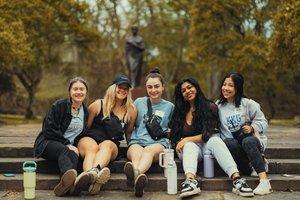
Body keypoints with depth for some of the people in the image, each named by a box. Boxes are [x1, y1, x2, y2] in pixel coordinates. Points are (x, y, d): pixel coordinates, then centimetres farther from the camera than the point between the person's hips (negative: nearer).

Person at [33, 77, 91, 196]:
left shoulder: (85, 112, 13)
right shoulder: (59, 106, -5)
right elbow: (48, 130, -11)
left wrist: (74, 146, 0)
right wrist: (67, 144, -16)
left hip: (69, 147, 4)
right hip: (48, 143, -4)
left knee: (73, 155, -33)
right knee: (64, 151, -38)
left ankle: (65, 184, -65)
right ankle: (71, 175, -73)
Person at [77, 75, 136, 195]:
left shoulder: (131, 111, 12)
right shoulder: (98, 105, 6)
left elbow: (129, 131, 24)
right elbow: (86, 126, 13)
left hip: (112, 145, 1)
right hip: (89, 139, -1)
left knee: (107, 145, -35)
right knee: (92, 147, -37)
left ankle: (94, 170, -69)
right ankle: (90, 177, -70)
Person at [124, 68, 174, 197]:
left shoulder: (169, 106, 18)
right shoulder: (139, 102, 18)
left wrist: (166, 135, 8)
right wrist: (131, 141, 13)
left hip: (158, 144, -1)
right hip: (137, 142, 1)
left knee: (149, 150, -39)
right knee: (137, 153, -37)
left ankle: (136, 174, -72)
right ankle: (139, 177, -72)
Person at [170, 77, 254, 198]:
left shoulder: (210, 107, 1)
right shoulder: (180, 111, 12)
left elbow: (208, 134, -8)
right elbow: (174, 136, 15)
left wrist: (187, 139, -15)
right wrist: (180, 144, -5)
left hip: (206, 145, -1)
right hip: (188, 149, 1)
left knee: (215, 140, -34)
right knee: (190, 146, -34)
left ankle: (237, 180, -51)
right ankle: (190, 181, -62)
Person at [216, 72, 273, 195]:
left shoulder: (247, 103, 0)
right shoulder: (218, 106, 8)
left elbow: (263, 121, 2)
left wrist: (252, 128, -17)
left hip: (252, 139, -2)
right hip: (233, 143, 2)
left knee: (247, 142, -38)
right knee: (227, 142, -34)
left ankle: (264, 181, -45)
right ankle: (251, 169, -21)